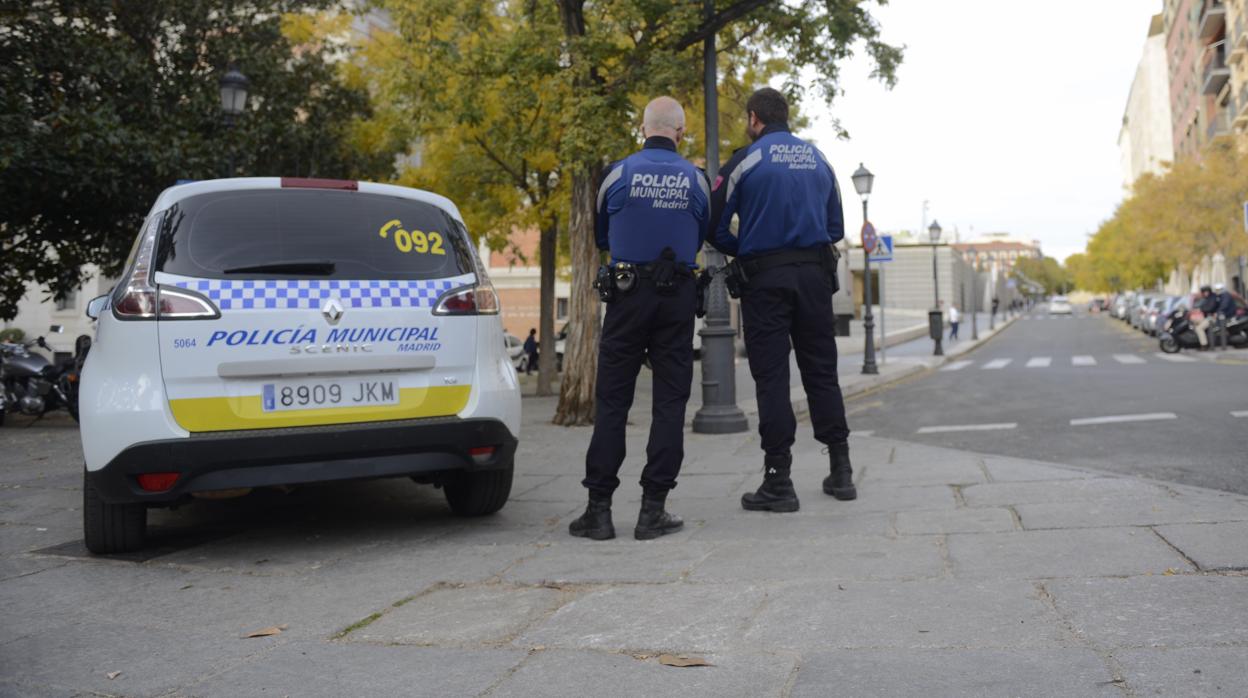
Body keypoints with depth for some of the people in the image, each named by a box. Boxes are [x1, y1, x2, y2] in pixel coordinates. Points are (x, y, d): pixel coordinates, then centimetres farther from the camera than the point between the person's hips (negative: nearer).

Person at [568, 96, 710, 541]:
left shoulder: (620, 173, -2)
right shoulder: (695, 180, 2)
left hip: (627, 293, -1)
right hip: (678, 296, 1)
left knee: (612, 401, 3)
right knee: (669, 400, 5)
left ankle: (599, 509, 2)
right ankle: (653, 510, 4)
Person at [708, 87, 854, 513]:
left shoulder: (745, 161, -3)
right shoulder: (819, 160, 13)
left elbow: (716, 229, -4)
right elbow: (836, 229, 15)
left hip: (764, 278, -4)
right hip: (814, 274, 4)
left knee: (771, 376, -1)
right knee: (822, 371, 11)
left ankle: (779, 481, -1)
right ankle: (841, 471, 16)